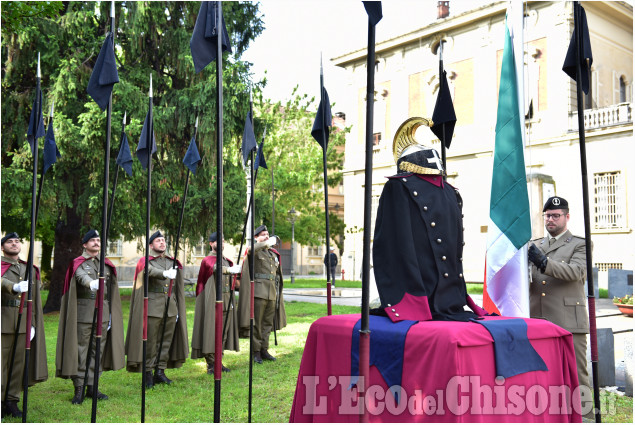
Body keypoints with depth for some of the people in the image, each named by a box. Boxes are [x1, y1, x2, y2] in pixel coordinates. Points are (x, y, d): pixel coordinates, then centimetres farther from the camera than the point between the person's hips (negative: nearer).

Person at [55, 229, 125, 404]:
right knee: (81, 350, -3)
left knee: (97, 350, 8)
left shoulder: (107, 265, 15)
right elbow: (82, 277, -23)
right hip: (84, 313, -5)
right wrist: (91, 283, -45)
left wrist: (110, 315, 14)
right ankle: (79, 388, 4)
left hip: (103, 313, 5)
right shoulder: (78, 264, 0)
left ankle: (91, 386, 16)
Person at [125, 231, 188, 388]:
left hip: (170, 308, 5)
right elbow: (151, 271, -26)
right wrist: (165, 273, -45)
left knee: (166, 340, 7)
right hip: (153, 308, -5)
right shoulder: (145, 262, 0)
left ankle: (160, 372, 16)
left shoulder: (172, 262, 16)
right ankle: (148, 373, 7)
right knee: (150, 341, -2)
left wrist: (178, 310, 17)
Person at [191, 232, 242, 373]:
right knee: (211, 332, -5)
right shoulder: (208, 260, -4)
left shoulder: (227, 261, 18)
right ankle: (211, 364, 1)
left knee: (223, 332, 9)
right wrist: (229, 270, -45)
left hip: (226, 302, 7)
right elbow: (215, 268, -27)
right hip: (213, 302, -7)